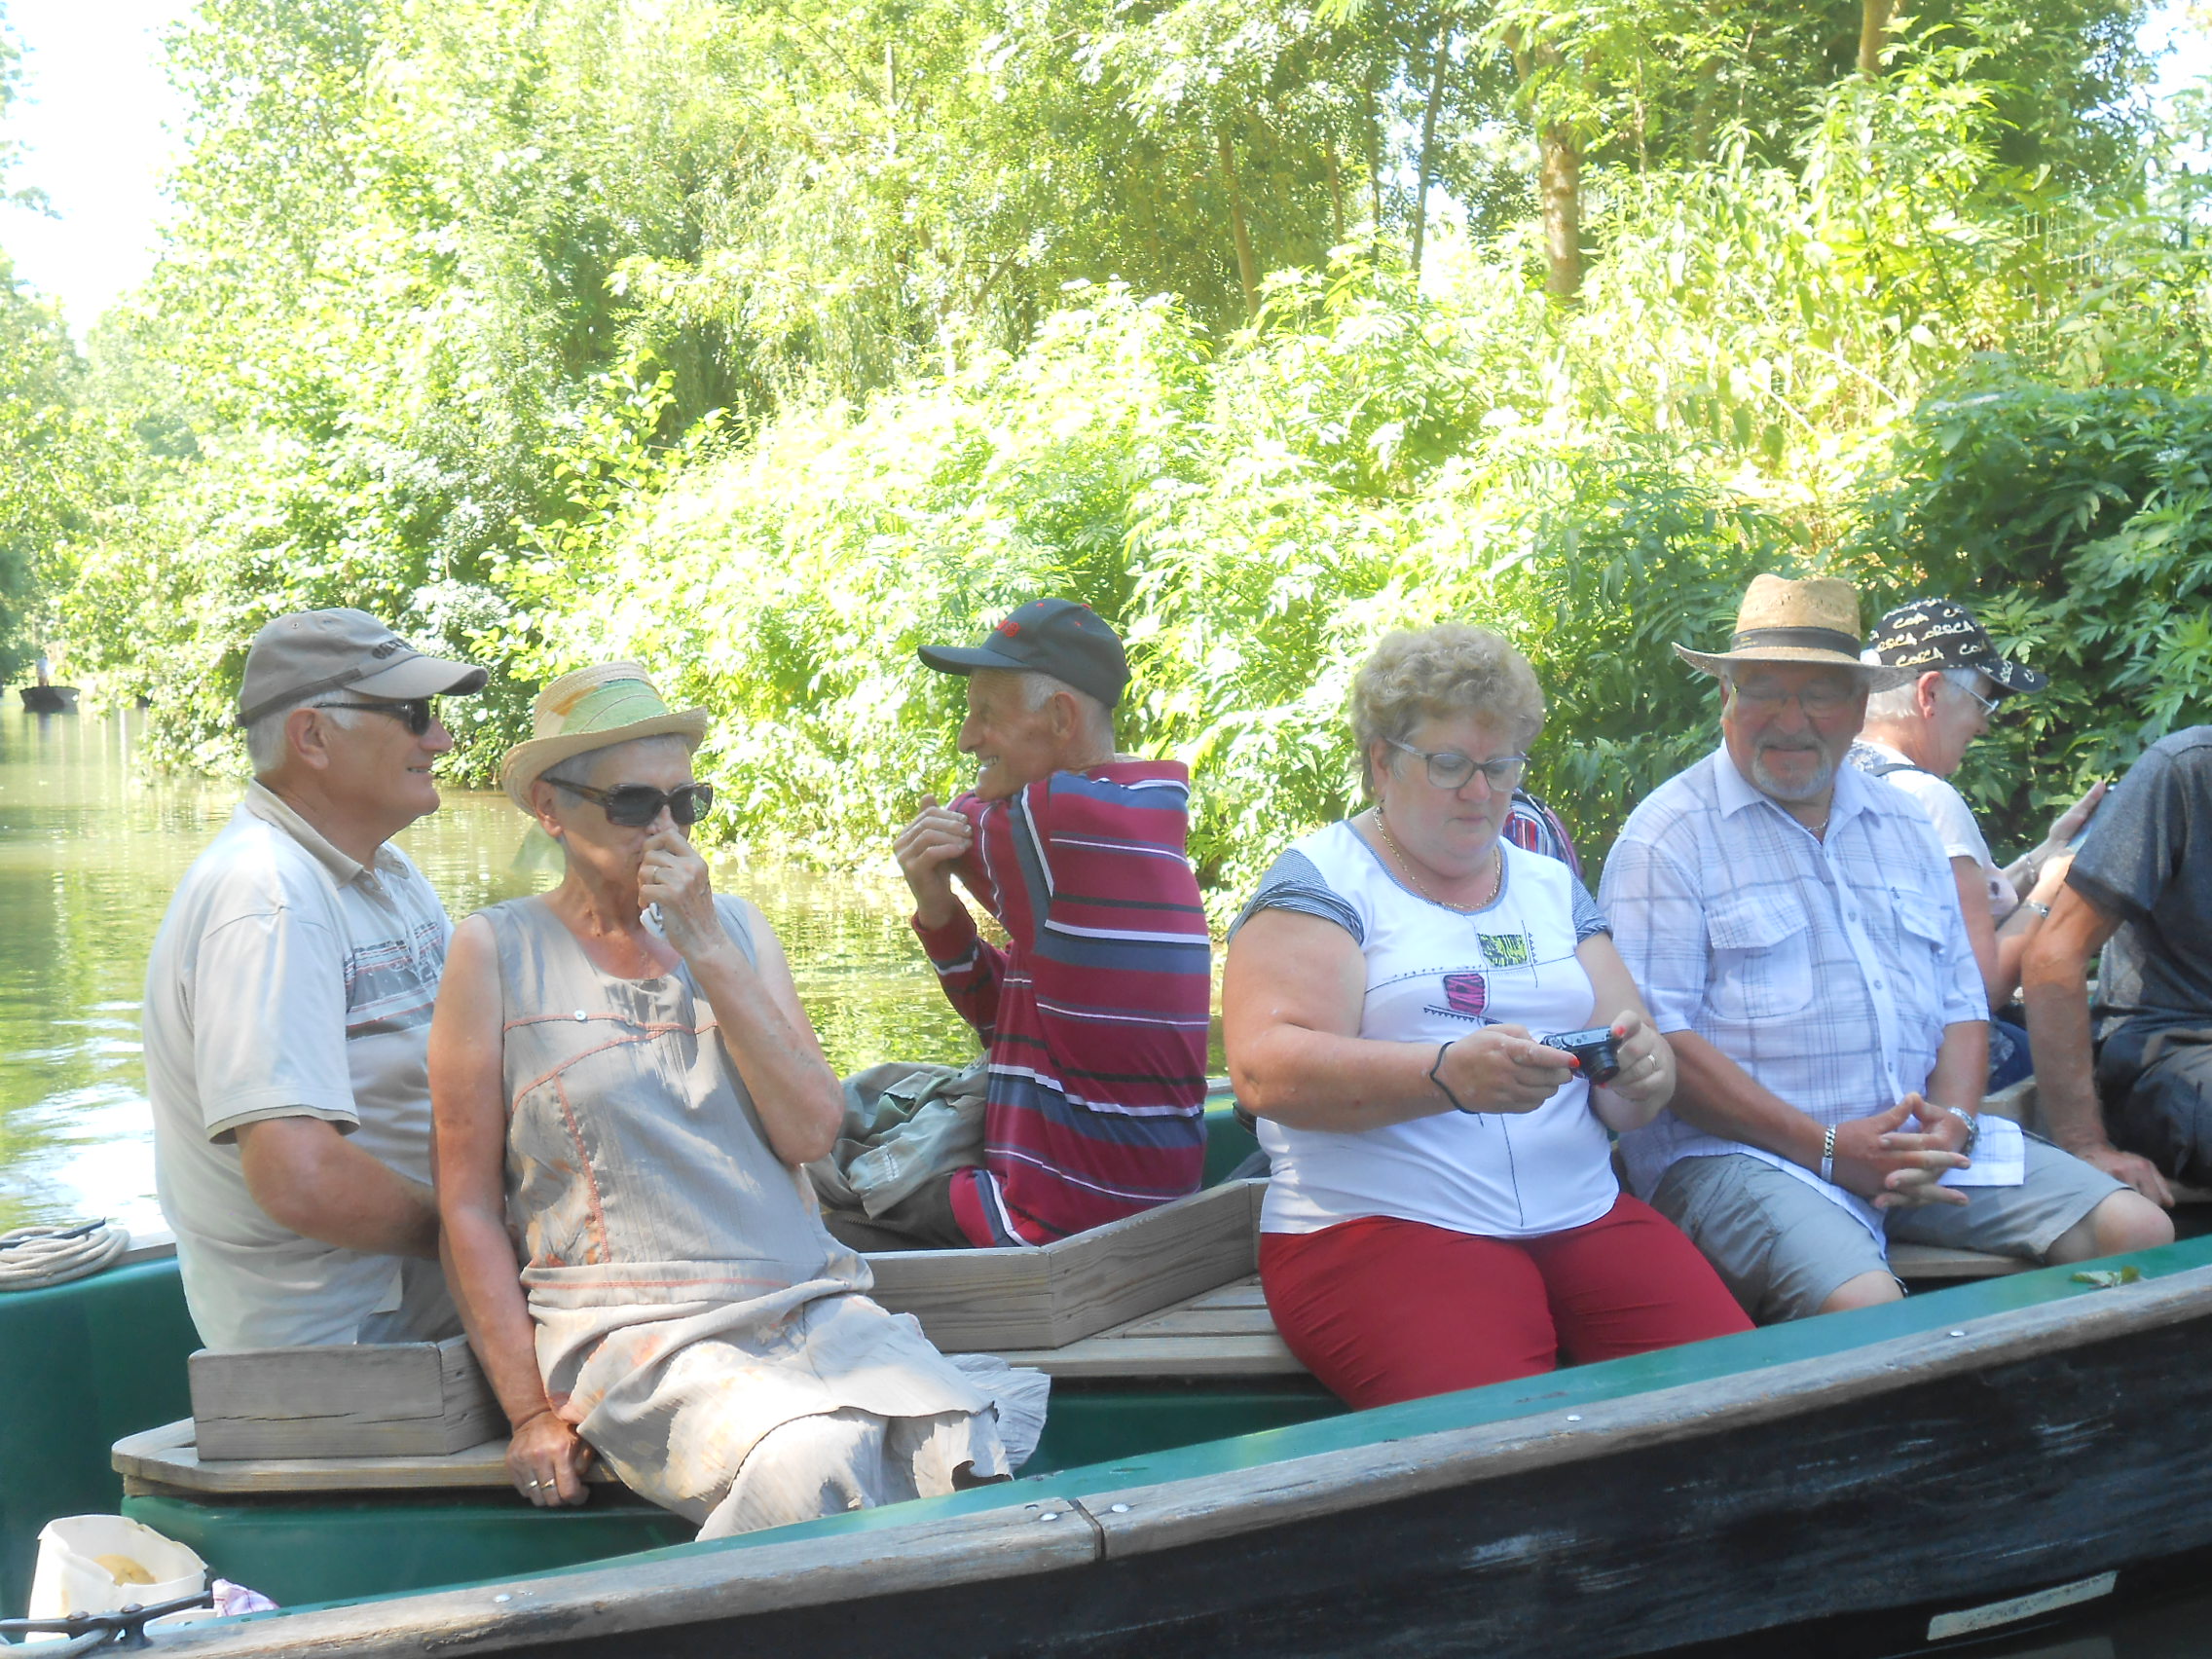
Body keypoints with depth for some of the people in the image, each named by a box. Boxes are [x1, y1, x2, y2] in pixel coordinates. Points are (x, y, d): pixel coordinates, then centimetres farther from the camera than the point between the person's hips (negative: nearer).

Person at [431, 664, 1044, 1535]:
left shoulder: (735, 928, 17)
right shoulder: (498, 953, 5)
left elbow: (811, 1132, 4)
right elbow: (469, 1204, 3)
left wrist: (708, 951, -3)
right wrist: (530, 1412, -4)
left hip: (812, 1308, 4)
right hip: (641, 1332, -4)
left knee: (972, 1455, -25)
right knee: (812, 1462, -34)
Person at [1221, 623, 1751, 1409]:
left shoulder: (1551, 888, 21)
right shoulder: (1321, 878, 4)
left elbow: (1628, 1102, 18)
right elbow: (1266, 1071, -12)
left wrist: (1640, 1073, -8)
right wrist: (1449, 1076, -26)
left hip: (1585, 1218, 5)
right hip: (1380, 1226, -5)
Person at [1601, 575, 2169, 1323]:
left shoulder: (1903, 824, 19)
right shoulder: (1671, 834, -3)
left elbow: (1962, 1002, 18)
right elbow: (1656, 1038, -12)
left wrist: (1952, 1123, -5)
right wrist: (1829, 1148, -17)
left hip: (1917, 1143, 7)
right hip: (1737, 1152, -6)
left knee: (2138, 1233, -8)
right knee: (1863, 1307, -34)